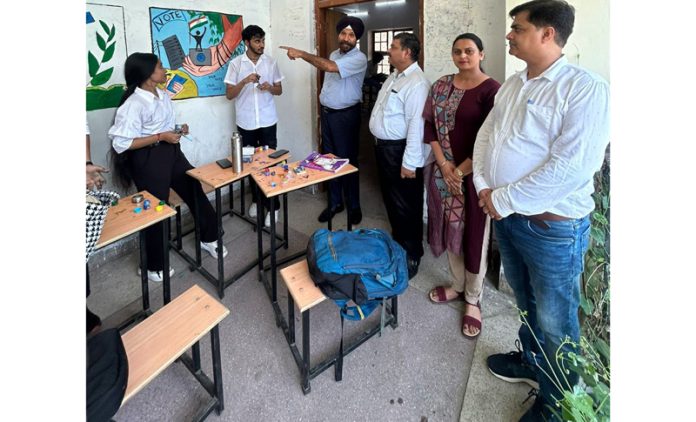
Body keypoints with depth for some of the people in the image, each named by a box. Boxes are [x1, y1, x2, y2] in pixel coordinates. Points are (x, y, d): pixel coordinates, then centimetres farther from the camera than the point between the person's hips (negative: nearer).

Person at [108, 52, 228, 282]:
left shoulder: (163, 95, 4)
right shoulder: (133, 104, -22)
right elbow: (121, 143, -23)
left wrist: (178, 129, 0)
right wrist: (161, 137, -24)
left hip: (172, 152, 8)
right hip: (148, 160, -8)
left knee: (196, 191, 16)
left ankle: (209, 238, 39)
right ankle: (155, 267, 24)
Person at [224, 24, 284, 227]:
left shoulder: (270, 62, 3)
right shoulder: (236, 63, -2)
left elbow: (279, 90, 9)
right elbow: (229, 95, -3)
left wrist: (270, 87, -13)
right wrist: (245, 81, -20)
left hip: (268, 121, 0)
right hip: (245, 122, 0)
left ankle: (273, 205, 5)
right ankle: (256, 199, 28)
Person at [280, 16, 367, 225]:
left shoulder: (359, 58, -15)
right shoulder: (334, 54, 11)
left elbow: (330, 67, -29)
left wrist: (301, 54, -25)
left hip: (346, 115, -7)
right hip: (327, 112, 7)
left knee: (347, 160, -1)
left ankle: (354, 206, 12)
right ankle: (335, 202, 21)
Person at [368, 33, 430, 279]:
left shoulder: (416, 83, -21)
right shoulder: (394, 77, 12)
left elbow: (416, 125, -26)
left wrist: (410, 162, -27)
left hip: (400, 150, -10)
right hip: (384, 147, 10)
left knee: (406, 205, 2)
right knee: (391, 199, 21)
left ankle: (411, 256, 17)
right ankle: (398, 241, 39)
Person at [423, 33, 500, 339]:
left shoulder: (491, 89, -10)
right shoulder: (441, 86, 7)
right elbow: (429, 124, 4)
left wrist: (461, 171, -13)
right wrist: (444, 165, -8)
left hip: (475, 173, -5)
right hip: (444, 170, 5)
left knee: (474, 235, 5)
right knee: (451, 229, 15)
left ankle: (472, 300, 21)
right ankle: (457, 286, 35)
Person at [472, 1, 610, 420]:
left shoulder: (586, 88, -16)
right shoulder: (512, 85, 8)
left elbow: (572, 167, -25)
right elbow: (486, 135, 10)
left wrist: (504, 201, -19)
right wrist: (484, 187, -6)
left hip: (553, 227, -7)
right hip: (506, 217, 7)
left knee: (555, 322, 8)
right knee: (527, 303, 24)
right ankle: (530, 361, 47)